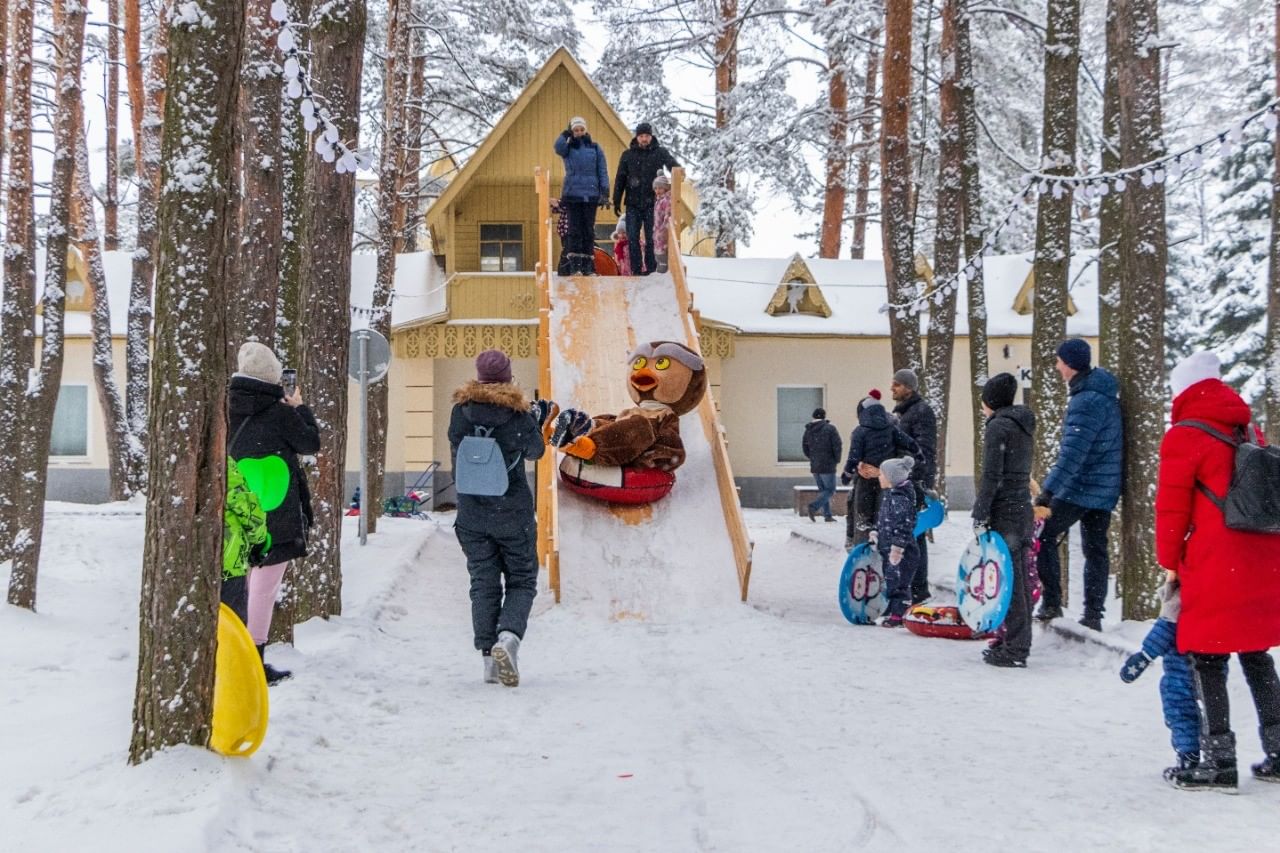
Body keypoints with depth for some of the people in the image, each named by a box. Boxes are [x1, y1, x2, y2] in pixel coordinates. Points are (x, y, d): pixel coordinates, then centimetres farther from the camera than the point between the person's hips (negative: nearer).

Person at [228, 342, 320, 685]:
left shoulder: (229, 409, 2)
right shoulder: (279, 413, -15)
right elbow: (311, 443, -2)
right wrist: (299, 408, 11)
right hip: (273, 516, -6)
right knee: (264, 587, 0)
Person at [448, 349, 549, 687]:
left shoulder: (460, 412, -5)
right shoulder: (519, 415, -11)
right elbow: (534, 452, 5)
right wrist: (536, 420, 23)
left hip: (471, 515, 2)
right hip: (513, 513, -2)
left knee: (483, 585, 10)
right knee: (521, 582, 10)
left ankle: (490, 658, 6)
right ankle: (508, 637, -15)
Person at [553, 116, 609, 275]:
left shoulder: (595, 148, 10)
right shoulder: (568, 148, 10)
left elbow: (603, 171, 5)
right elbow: (558, 148, -14)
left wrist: (605, 191, -3)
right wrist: (565, 135, -23)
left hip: (591, 194, 1)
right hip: (573, 194, -1)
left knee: (589, 230, 2)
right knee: (575, 229, -4)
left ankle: (588, 265, 4)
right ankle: (575, 265, -6)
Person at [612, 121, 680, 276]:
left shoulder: (660, 152, 4)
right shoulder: (628, 155, 8)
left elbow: (672, 165, -11)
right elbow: (620, 179, 10)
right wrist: (616, 201, 6)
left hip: (652, 203, -1)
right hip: (633, 204, 2)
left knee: (651, 238, 1)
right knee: (633, 238, 0)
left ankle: (651, 269, 8)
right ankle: (636, 269, 6)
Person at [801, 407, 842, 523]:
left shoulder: (808, 430, 7)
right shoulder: (830, 428, -9)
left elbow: (804, 447, 13)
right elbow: (837, 445, -12)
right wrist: (837, 460, 2)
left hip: (814, 466, 6)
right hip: (827, 465, -6)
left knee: (822, 490, 14)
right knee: (830, 489, 0)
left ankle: (827, 515, 11)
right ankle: (814, 506, -19)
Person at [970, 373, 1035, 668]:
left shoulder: (998, 427, -12)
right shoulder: (1024, 425, 15)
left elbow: (991, 476, -16)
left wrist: (980, 516, -14)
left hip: (1004, 511, -9)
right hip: (1023, 508, 9)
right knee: (1020, 580, 14)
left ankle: (1014, 650, -4)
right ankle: (1017, 643, 21)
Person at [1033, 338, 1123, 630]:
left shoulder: (1087, 401, -20)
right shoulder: (1105, 394, 12)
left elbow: (1072, 452, -28)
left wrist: (1048, 491, -31)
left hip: (1079, 488, -10)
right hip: (1105, 489, 10)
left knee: (1044, 537, -1)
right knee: (1096, 549, 11)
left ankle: (1051, 603, -3)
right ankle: (1093, 614, 14)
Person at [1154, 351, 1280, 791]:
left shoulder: (1183, 437, -6)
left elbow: (1172, 507, -6)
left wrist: (1169, 561, 6)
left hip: (1215, 568, -7)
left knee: (1209, 660, -1)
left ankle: (1219, 760, -2)